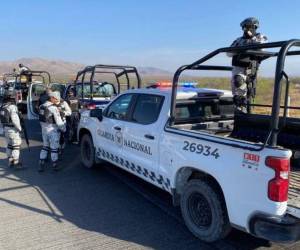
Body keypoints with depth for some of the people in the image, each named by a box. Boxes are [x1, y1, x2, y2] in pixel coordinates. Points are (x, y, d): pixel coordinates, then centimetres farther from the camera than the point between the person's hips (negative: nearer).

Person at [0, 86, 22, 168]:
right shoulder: (12, 107, -19)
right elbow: (15, 119, -23)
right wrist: (19, 128, -13)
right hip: (13, 129, -8)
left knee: (9, 145, 17)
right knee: (16, 146, 0)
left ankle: (10, 161, 24)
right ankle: (16, 163, 3)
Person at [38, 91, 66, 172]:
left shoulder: (42, 106, 6)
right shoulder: (54, 108, -18)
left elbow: (41, 120, 11)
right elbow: (59, 121, -17)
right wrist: (64, 129, -4)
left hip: (44, 130, 7)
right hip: (53, 130, -7)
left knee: (45, 147, 17)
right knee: (54, 148, 5)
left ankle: (41, 165, 16)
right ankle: (55, 165, 15)